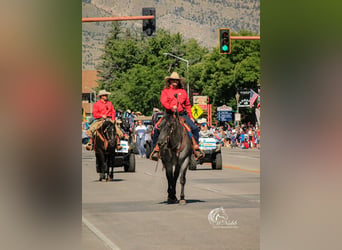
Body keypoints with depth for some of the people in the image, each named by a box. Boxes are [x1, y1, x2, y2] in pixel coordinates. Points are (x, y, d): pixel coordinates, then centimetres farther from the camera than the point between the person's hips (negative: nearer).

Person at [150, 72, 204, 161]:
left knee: (194, 128, -15)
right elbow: (163, 101, -8)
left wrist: (190, 117, 13)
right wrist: (171, 107, -27)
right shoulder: (165, 91, 9)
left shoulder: (183, 91, 18)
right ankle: (156, 148, -12)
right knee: (157, 129, -21)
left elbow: (187, 105, 20)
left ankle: (196, 147, -4)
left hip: (182, 114, 2)